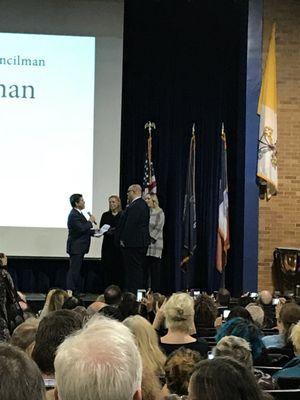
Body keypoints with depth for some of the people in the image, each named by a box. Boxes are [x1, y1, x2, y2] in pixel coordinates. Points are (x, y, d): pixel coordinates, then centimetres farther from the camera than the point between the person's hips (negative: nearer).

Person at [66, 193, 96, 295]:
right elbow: (81, 228, -27)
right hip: (76, 247, -11)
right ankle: (70, 291, -6)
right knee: (74, 270, -8)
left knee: (77, 270, 14)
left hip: (79, 247, 11)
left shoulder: (78, 214, 17)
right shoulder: (74, 215, -17)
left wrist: (93, 232, 12)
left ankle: (77, 291, 20)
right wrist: (90, 221, -14)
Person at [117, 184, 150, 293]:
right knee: (138, 268, 13)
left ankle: (133, 293, -6)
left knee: (134, 269, -7)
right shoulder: (143, 204, 15)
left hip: (133, 243, -10)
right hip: (142, 242, 10)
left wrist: (123, 240, -14)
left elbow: (130, 224, -20)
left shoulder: (135, 206, -17)